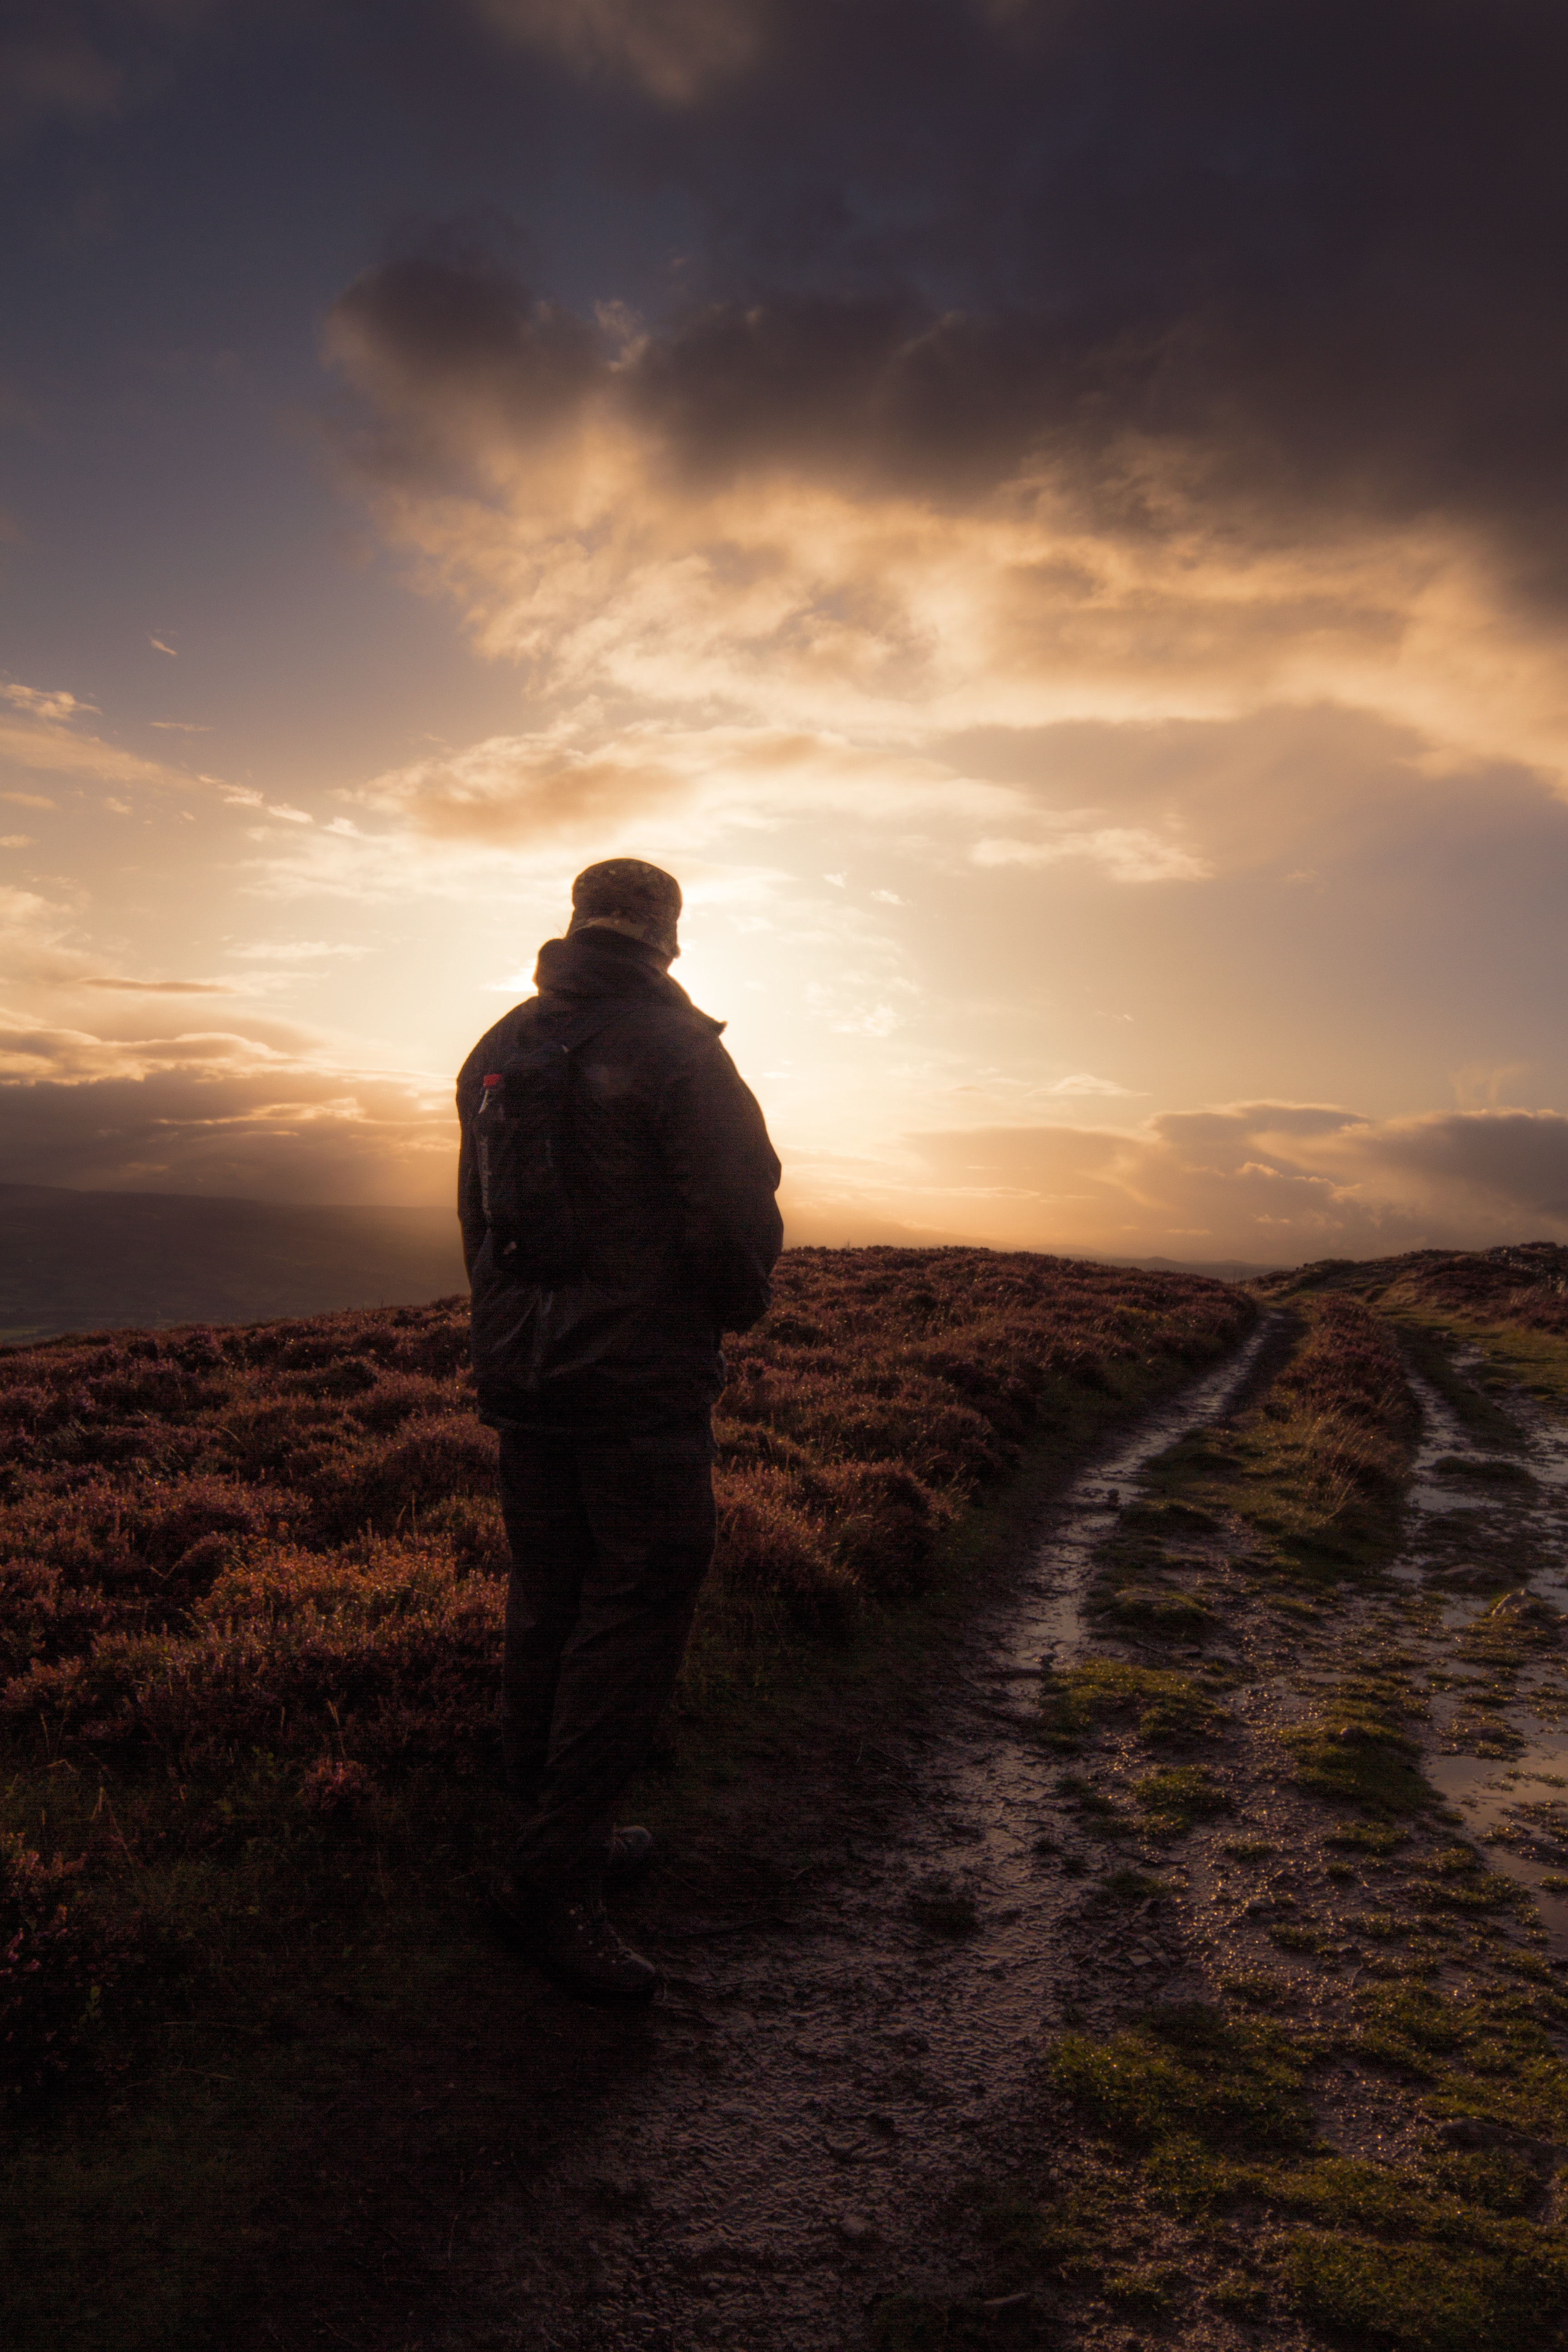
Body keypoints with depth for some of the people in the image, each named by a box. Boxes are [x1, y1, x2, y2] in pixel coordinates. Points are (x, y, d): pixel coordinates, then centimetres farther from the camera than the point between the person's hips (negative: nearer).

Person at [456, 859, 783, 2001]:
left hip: (523, 1376, 8)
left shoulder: (500, 1050, 11)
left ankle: (565, 1832, 28)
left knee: (552, 1604, 14)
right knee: (636, 1617, 0)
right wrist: (739, 1309, 3)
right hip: (645, 1380, -7)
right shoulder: (678, 1049, -12)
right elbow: (739, 1222, -17)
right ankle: (553, 1879, 3)